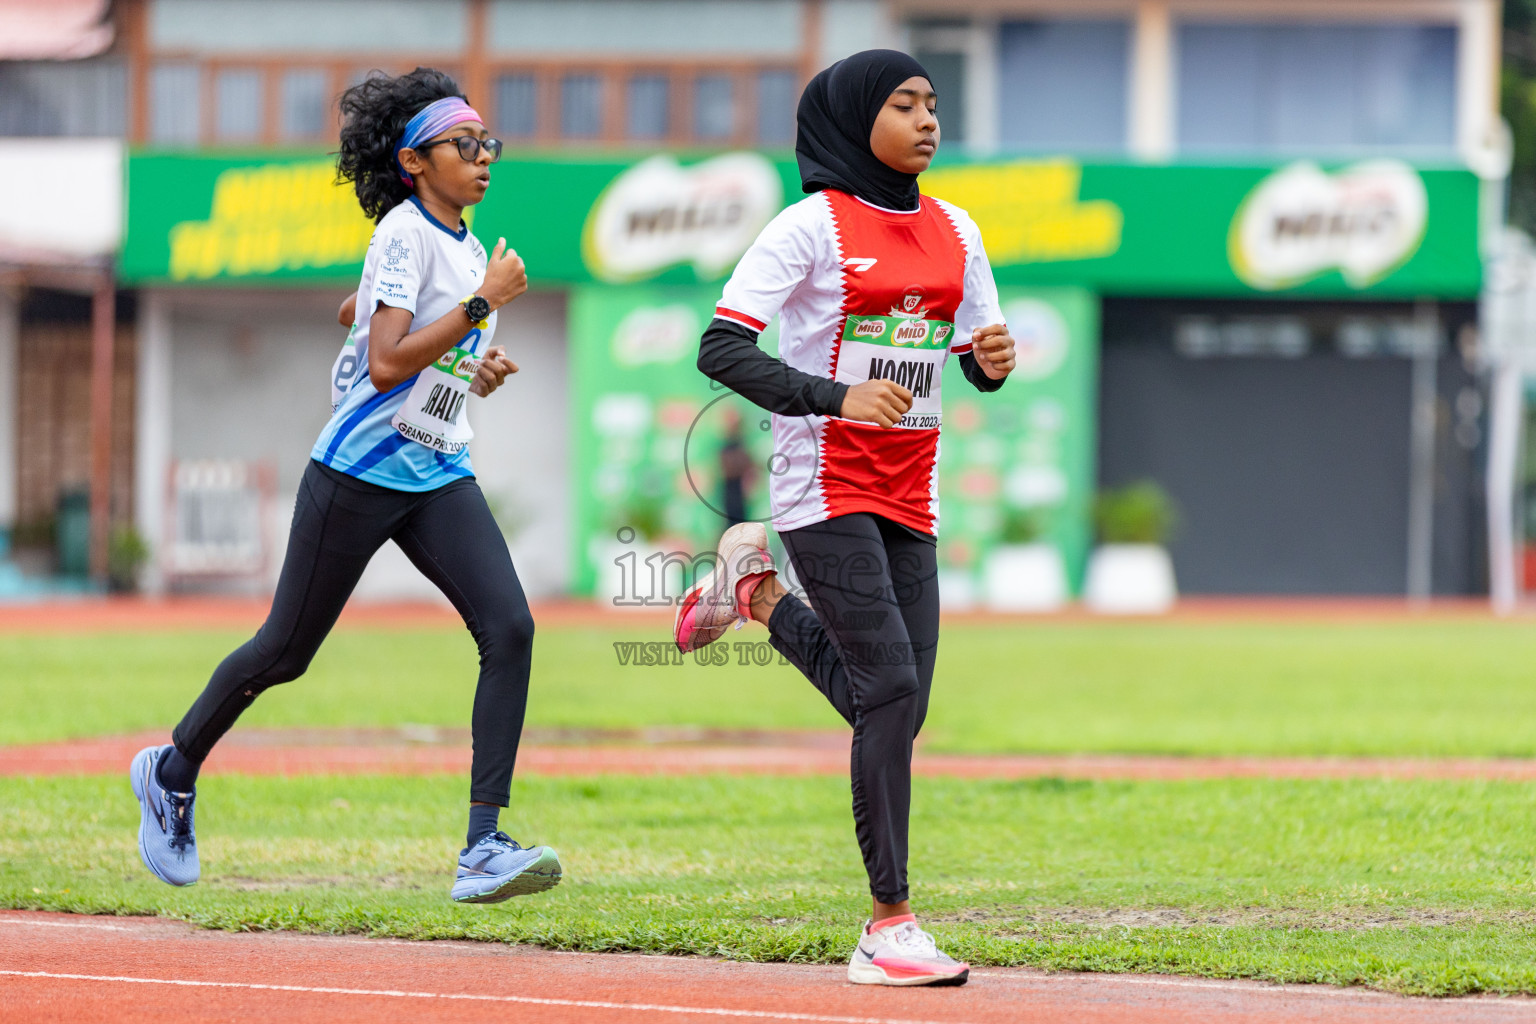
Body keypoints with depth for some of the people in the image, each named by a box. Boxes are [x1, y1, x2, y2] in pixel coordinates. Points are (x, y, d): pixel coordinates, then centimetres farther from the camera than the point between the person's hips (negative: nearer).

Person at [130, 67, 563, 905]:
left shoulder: (468, 249, 13)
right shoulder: (405, 233, -13)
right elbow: (386, 363, -23)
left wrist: (479, 370, 9)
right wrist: (483, 303, -21)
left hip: (439, 476, 7)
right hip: (358, 472, -7)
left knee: (509, 628, -15)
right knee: (286, 651, 5)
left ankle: (483, 850, -19)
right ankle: (173, 770, 32)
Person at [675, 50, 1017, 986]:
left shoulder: (954, 232, 10)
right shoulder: (813, 226, -8)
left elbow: (980, 358, 19)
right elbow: (720, 349, -15)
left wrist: (993, 360, -6)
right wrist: (836, 397, -27)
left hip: (909, 502, 6)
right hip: (825, 490, -6)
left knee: (895, 712, 5)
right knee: (891, 691, -16)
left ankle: (764, 595, 31)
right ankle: (890, 927, -14)